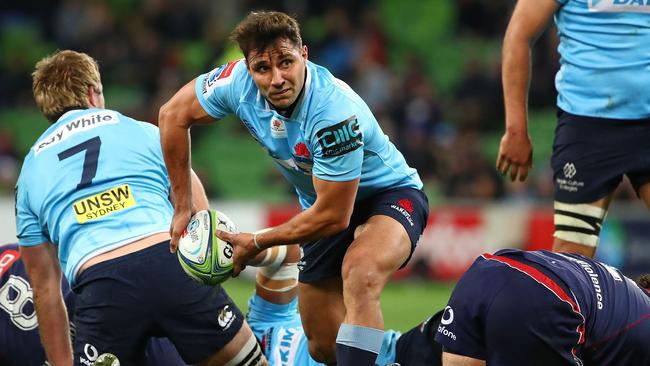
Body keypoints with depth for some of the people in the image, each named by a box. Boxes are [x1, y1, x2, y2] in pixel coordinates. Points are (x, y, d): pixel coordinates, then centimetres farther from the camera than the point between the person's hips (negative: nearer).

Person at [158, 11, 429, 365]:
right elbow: (173, 115, -2)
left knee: (359, 271, -40)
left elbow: (334, 217, -28)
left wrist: (257, 243, -16)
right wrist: (182, 209, -1)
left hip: (390, 194, -6)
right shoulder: (239, 82, -20)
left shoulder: (335, 112, -35)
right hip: (325, 202, 6)